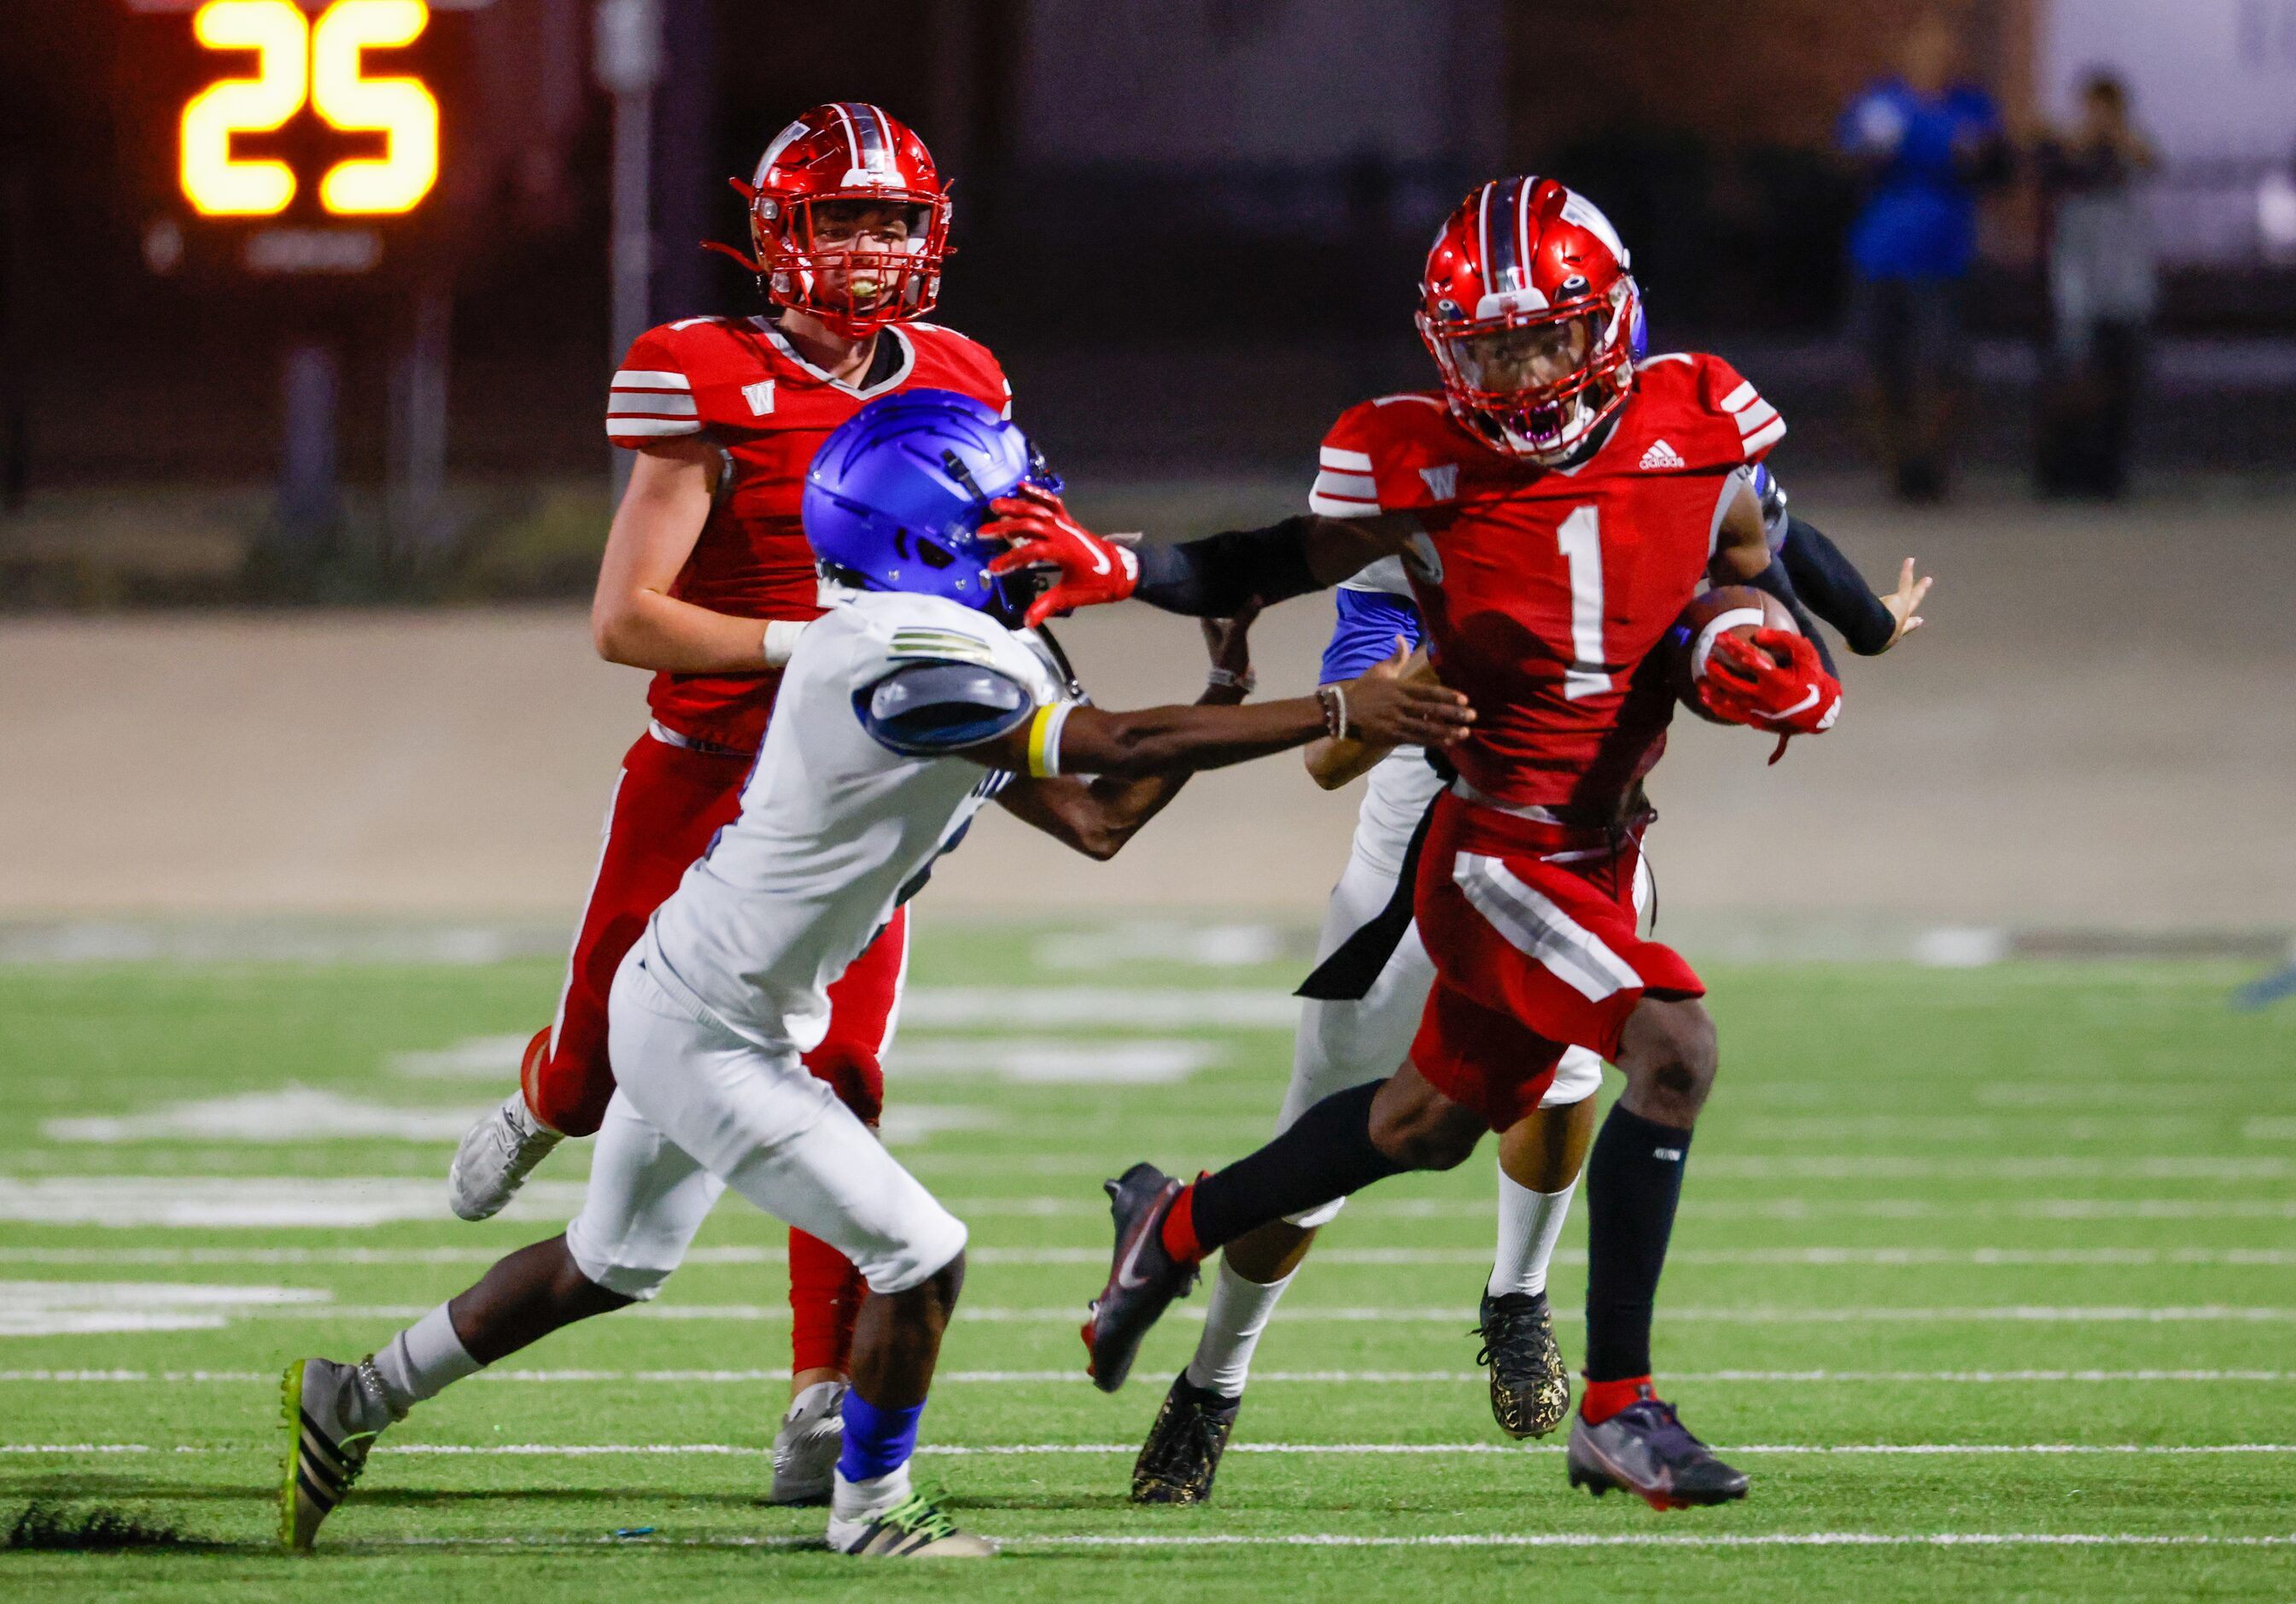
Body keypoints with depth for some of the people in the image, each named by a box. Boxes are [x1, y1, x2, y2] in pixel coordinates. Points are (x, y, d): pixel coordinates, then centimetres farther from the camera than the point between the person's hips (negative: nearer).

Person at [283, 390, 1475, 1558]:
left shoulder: (970, 654, 5)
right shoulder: (907, 659, -27)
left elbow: (1096, 822, 5)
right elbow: (1121, 746, -30)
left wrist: (1229, 690, -1)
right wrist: (1333, 713, -28)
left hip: (674, 1002, 10)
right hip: (710, 1036, -10)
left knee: (605, 1268, 25)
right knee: (919, 1258, -4)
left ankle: (355, 1401, 35)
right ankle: (871, 1509, 16)